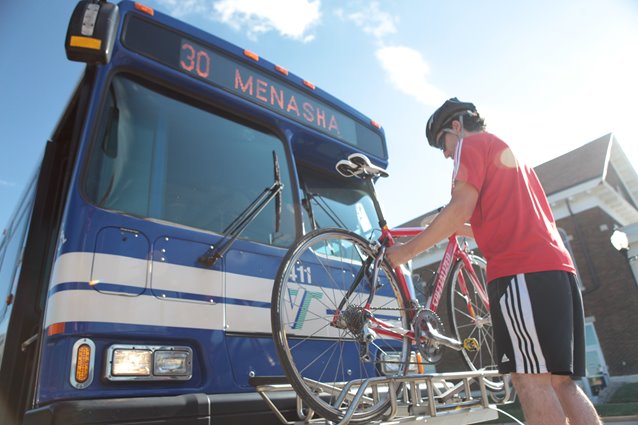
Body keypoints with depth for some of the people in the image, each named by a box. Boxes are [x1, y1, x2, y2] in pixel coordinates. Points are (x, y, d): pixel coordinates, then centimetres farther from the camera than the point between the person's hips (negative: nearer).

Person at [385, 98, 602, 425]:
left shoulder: (473, 143, 5)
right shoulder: (508, 151, 32)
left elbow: (460, 208, -10)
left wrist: (408, 249, -2)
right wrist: (460, 230, 33)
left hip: (521, 271, -9)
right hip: (558, 268, 9)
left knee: (530, 381, -9)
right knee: (562, 383, 9)